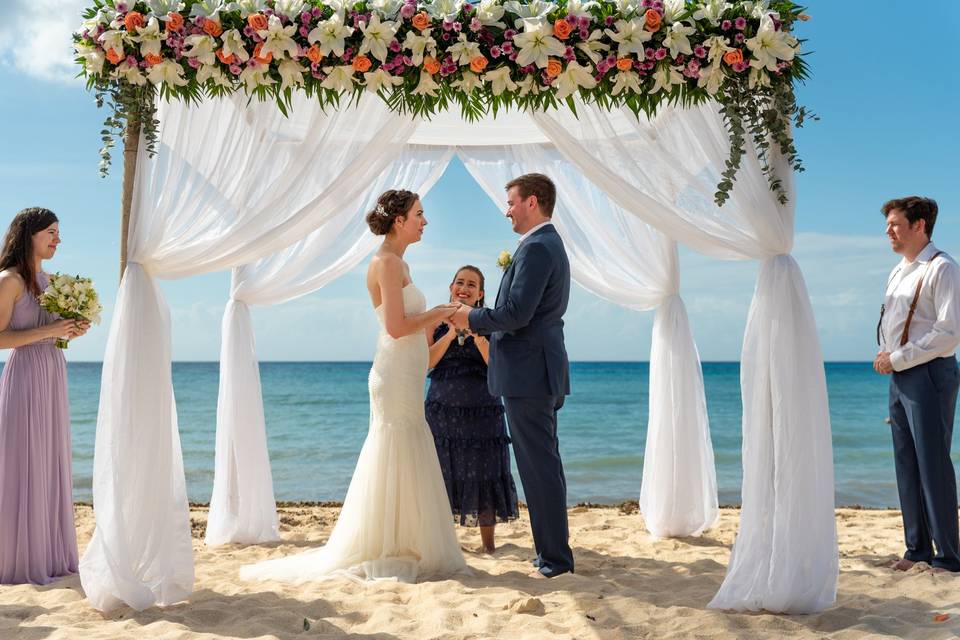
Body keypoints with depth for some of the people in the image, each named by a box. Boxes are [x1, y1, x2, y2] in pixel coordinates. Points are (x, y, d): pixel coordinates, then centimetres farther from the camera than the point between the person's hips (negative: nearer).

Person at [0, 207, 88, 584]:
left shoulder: (45, 279, 15)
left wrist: (70, 332, 4)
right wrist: (49, 330, -20)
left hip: (53, 374, 8)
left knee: (49, 465, 10)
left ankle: (48, 555, 18)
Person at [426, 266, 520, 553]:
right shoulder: (437, 322, 4)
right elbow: (425, 363, -6)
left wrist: (478, 338, -20)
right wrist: (450, 334, -15)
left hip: (482, 409, 0)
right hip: (443, 409, 1)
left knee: (483, 473, 1)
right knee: (442, 473, 4)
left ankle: (488, 542, 11)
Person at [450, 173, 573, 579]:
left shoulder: (536, 248, -15)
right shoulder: (551, 245, 18)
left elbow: (516, 313, -24)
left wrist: (472, 318, -8)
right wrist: (483, 325, 14)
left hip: (527, 375, -11)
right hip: (542, 376, 11)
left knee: (540, 468, -5)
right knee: (545, 465, 16)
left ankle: (555, 560, 2)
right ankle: (552, 554, 25)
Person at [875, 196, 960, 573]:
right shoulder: (898, 273, 17)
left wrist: (897, 358, -15)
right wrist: (884, 355, 6)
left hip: (929, 375, -8)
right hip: (899, 377, 9)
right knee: (906, 465, 11)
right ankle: (917, 549, 21)